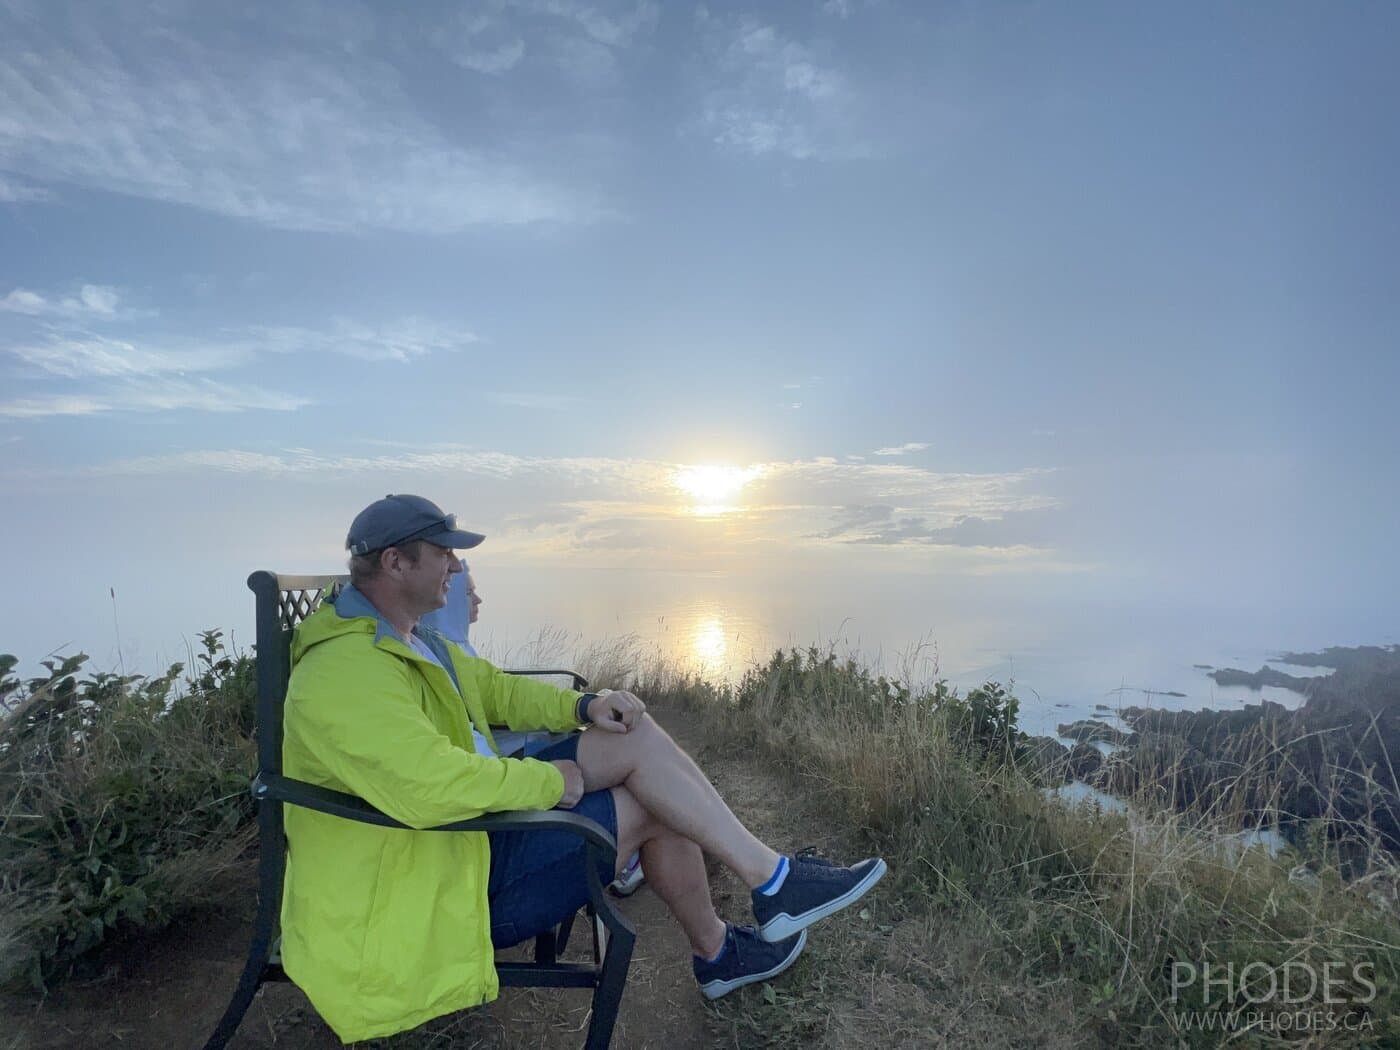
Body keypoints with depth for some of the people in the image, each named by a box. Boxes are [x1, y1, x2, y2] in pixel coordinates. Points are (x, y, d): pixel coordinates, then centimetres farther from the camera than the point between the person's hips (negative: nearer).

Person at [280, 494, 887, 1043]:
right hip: (440, 881, -10)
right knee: (650, 807, -13)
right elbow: (431, 786, -36)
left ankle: (767, 877, 5)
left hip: (467, 820, 10)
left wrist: (584, 706, -2)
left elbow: (494, 689, 15)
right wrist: (552, 780, -21)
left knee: (634, 738, -5)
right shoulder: (346, 672, -26)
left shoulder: (408, 641, 9)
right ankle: (718, 954, 10)